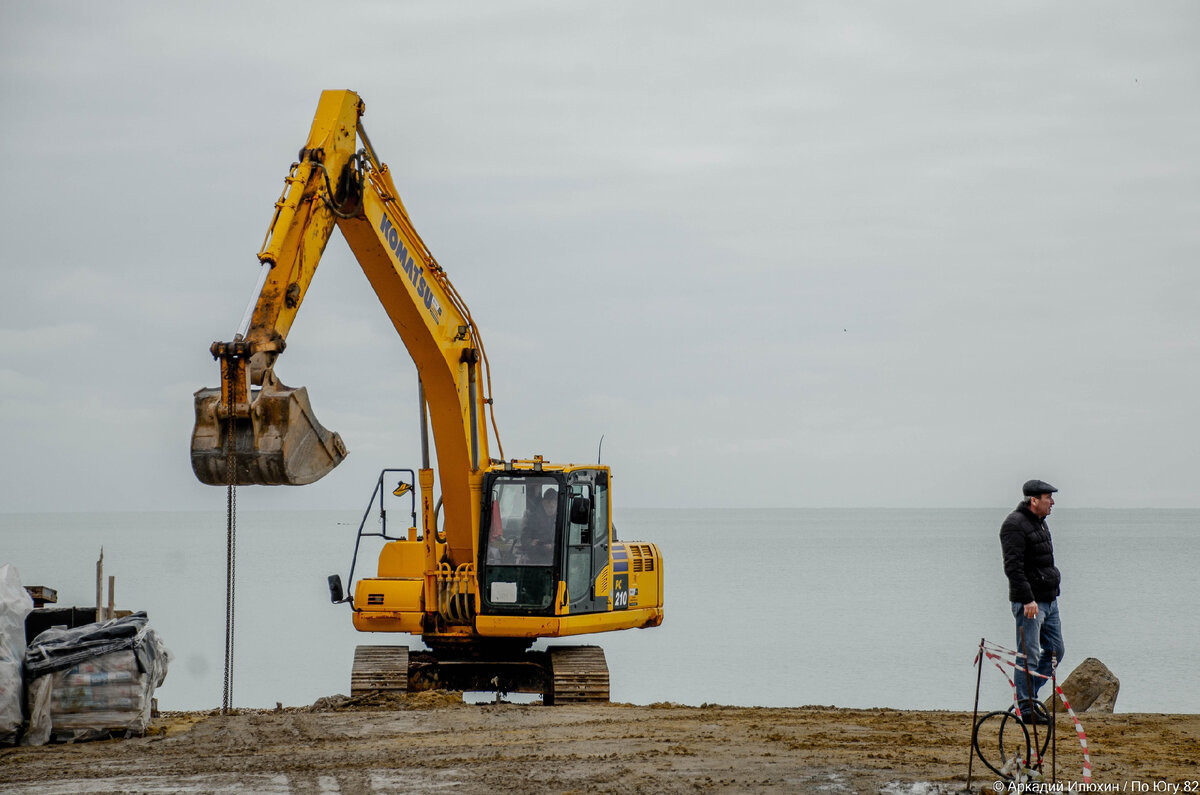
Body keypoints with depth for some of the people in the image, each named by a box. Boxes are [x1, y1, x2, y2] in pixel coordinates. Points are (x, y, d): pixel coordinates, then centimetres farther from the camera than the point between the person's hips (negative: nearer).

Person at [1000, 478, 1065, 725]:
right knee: (1029, 656, -7)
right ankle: (1026, 709, -3)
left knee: (1055, 651, 12)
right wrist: (1028, 599, -26)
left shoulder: (1039, 522, 16)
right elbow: (1013, 566, -22)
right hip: (1029, 602, -10)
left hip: (1048, 600, 10)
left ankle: (1028, 694, 22)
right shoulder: (1015, 525, -15)